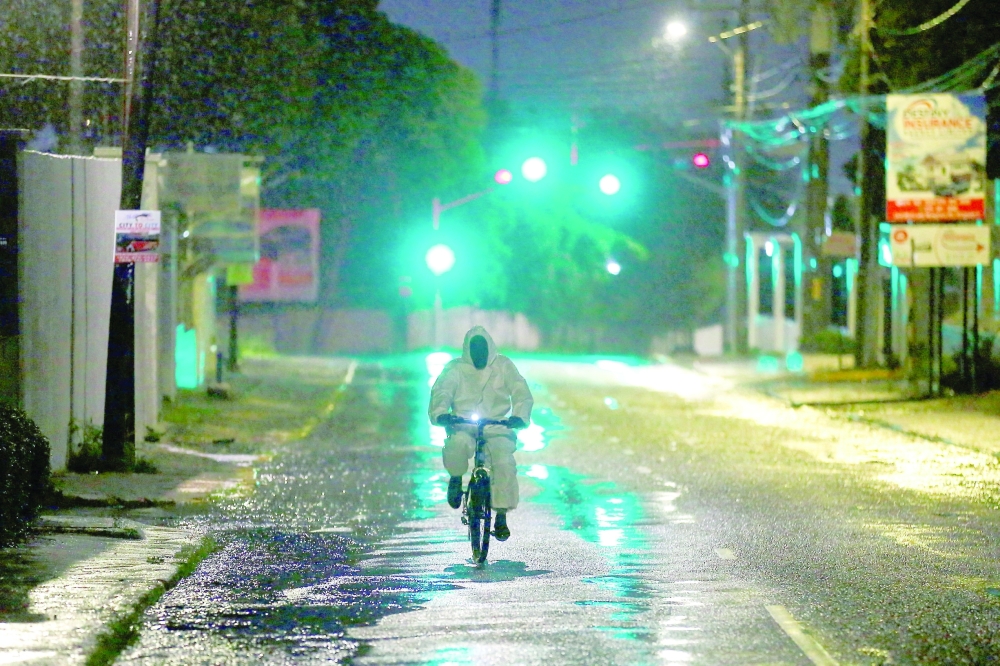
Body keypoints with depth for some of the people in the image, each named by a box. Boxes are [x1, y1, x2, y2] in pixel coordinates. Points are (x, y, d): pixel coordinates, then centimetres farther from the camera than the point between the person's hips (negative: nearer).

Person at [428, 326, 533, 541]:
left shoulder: (503, 366, 7)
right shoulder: (455, 368, 6)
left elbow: (521, 392, -3)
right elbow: (441, 391, -7)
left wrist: (519, 416, -24)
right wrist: (440, 413, -30)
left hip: (496, 428, 1)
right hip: (463, 426, -1)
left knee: (504, 463, -26)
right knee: (458, 444, -36)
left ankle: (501, 516, -17)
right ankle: (456, 478, -4)